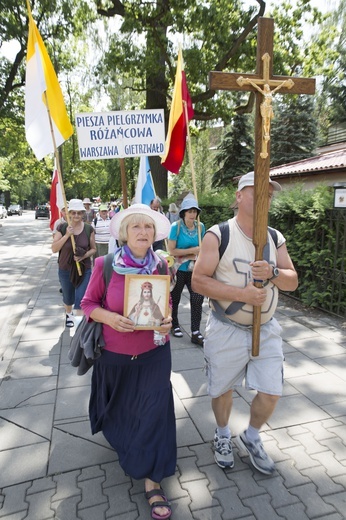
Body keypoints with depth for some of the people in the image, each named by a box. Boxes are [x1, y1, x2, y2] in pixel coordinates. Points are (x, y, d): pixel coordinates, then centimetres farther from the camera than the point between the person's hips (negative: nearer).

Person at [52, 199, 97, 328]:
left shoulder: (89, 229, -6)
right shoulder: (62, 228, -7)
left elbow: (93, 249, 2)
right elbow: (54, 249, -12)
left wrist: (84, 255, -18)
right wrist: (67, 235, -23)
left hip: (84, 270, -1)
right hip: (65, 270, 2)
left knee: (81, 300, -8)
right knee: (68, 298, 22)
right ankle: (69, 314, 53)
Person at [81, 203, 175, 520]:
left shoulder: (161, 266, -9)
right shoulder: (105, 265, -16)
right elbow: (88, 304, -7)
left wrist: (167, 322, -16)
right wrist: (110, 318, -26)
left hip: (153, 354, 0)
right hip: (114, 354, 0)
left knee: (154, 410, -1)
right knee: (119, 408, 24)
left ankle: (152, 481, 17)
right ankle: (121, 437, 60)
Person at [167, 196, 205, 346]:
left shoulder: (200, 227, -1)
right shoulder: (176, 227, -12)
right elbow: (171, 251, -16)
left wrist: (190, 257, -6)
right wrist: (192, 251, -18)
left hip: (194, 269, 3)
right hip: (179, 270, -3)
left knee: (198, 299, -4)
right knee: (174, 299, 14)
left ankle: (196, 333, 7)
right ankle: (174, 325, 36)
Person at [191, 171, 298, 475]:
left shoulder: (275, 238, 4)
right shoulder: (218, 235, -12)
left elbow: (292, 281, 3)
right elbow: (198, 280, -17)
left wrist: (272, 273, -19)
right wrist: (242, 294, -25)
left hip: (266, 330, 4)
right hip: (226, 331, -4)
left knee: (271, 394, 7)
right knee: (223, 390, 14)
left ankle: (251, 439, 37)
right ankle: (223, 436, 45)